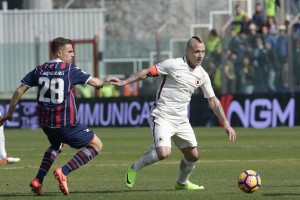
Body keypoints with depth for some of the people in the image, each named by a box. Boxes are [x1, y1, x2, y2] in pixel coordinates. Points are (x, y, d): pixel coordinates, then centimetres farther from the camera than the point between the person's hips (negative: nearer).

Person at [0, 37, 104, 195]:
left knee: (55, 146, 36)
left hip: (45, 123, 6)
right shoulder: (70, 70, -8)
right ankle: (63, 172, -8)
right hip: (66, 124, -6)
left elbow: (19, 91, 5)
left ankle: (38, 180, 19)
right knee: (96, 145, 8)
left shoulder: (39, 70, 5)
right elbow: (96, 83, -3)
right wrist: (101, 83, 22)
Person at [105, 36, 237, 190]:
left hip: (181, 120, 6)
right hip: (162, 118, -6)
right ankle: (135, 168, 2)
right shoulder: (173, 65, -12)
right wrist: (124, 82, -18)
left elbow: (213, 101, 13)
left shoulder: (202, 75, 6)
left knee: (193, 156, 7)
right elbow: (147, 72, -9)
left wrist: (226, 124, 9)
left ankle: (182, 183, 36)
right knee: (163, 153, -25)